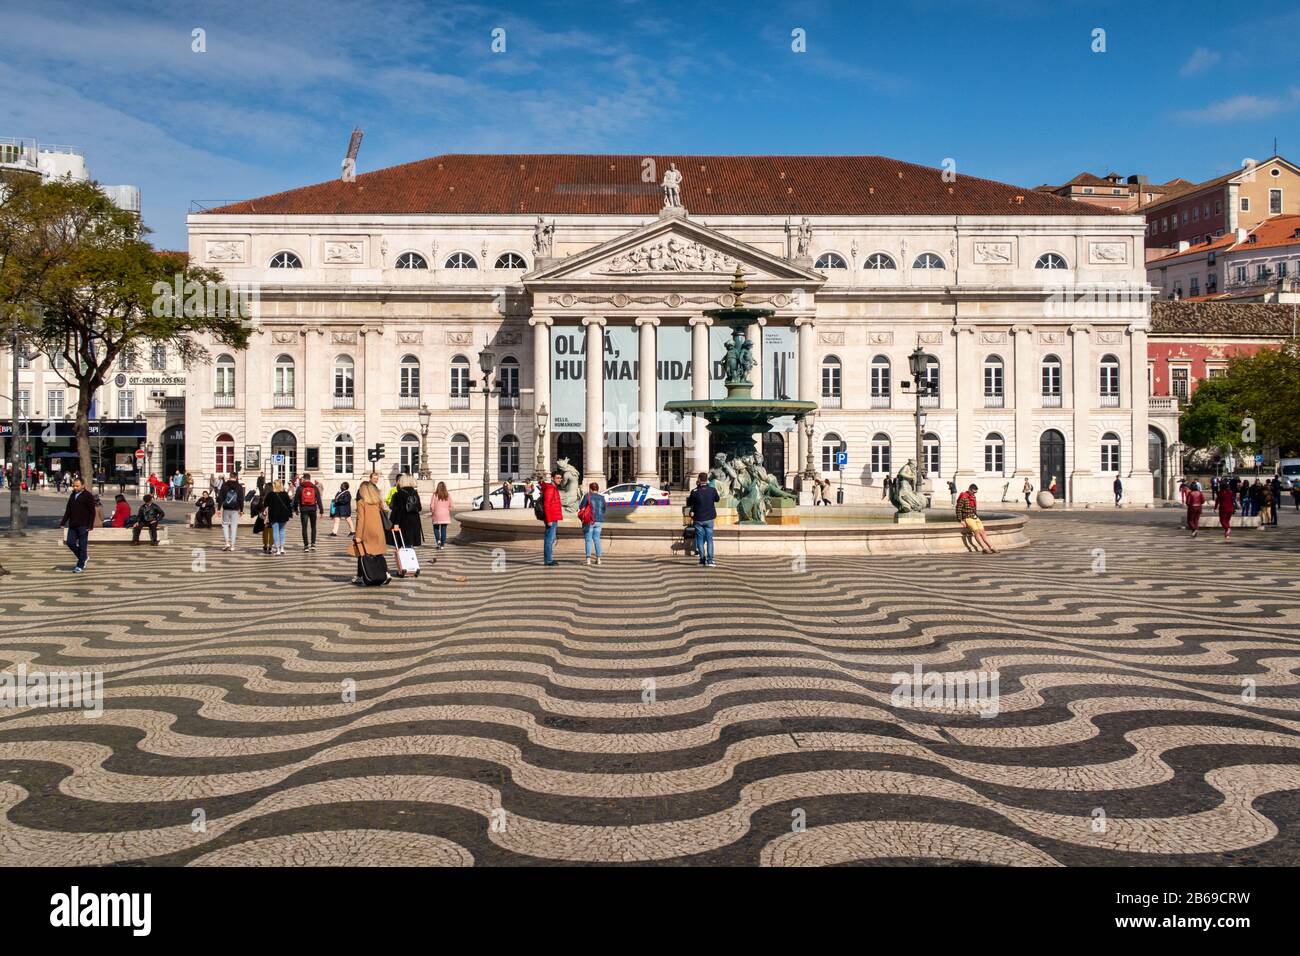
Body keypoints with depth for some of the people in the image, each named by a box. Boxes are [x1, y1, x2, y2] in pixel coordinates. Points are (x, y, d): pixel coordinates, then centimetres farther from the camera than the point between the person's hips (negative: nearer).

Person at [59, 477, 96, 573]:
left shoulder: (87, 496, -6)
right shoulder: (72, 495, 14)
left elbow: (92, 512, -9)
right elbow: (68, 510, 20)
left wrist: (90, 525, -15)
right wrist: (63, 523, 12)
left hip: (83, 526, -6)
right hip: (72, 525, 7)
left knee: (82, 545, -2)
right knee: (70, 543, 2)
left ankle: (80, 566, 5)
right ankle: (84, 557, 22)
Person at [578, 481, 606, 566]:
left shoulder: (587, 496, -8)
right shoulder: (601, 498, 6)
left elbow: (581, 507, -5)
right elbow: (603, 510, 11)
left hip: (589, 521, -4)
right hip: (599, 521, 4)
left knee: (588, 539, -1)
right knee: (597, 538, 13)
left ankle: (588, 559, -7)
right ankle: (598, 559, 11)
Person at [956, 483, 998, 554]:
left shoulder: (973, 497, 15)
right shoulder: (963, 498, -8)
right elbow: (958, 509, -9)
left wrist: (978, 517, 15)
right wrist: (961, 520, -14)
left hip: (975, 517, 7)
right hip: (967, 518, -7)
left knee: (982, 532, -14)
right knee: (976, 531, -28)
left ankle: (992, 547, -24)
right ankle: (984, 548, -40)